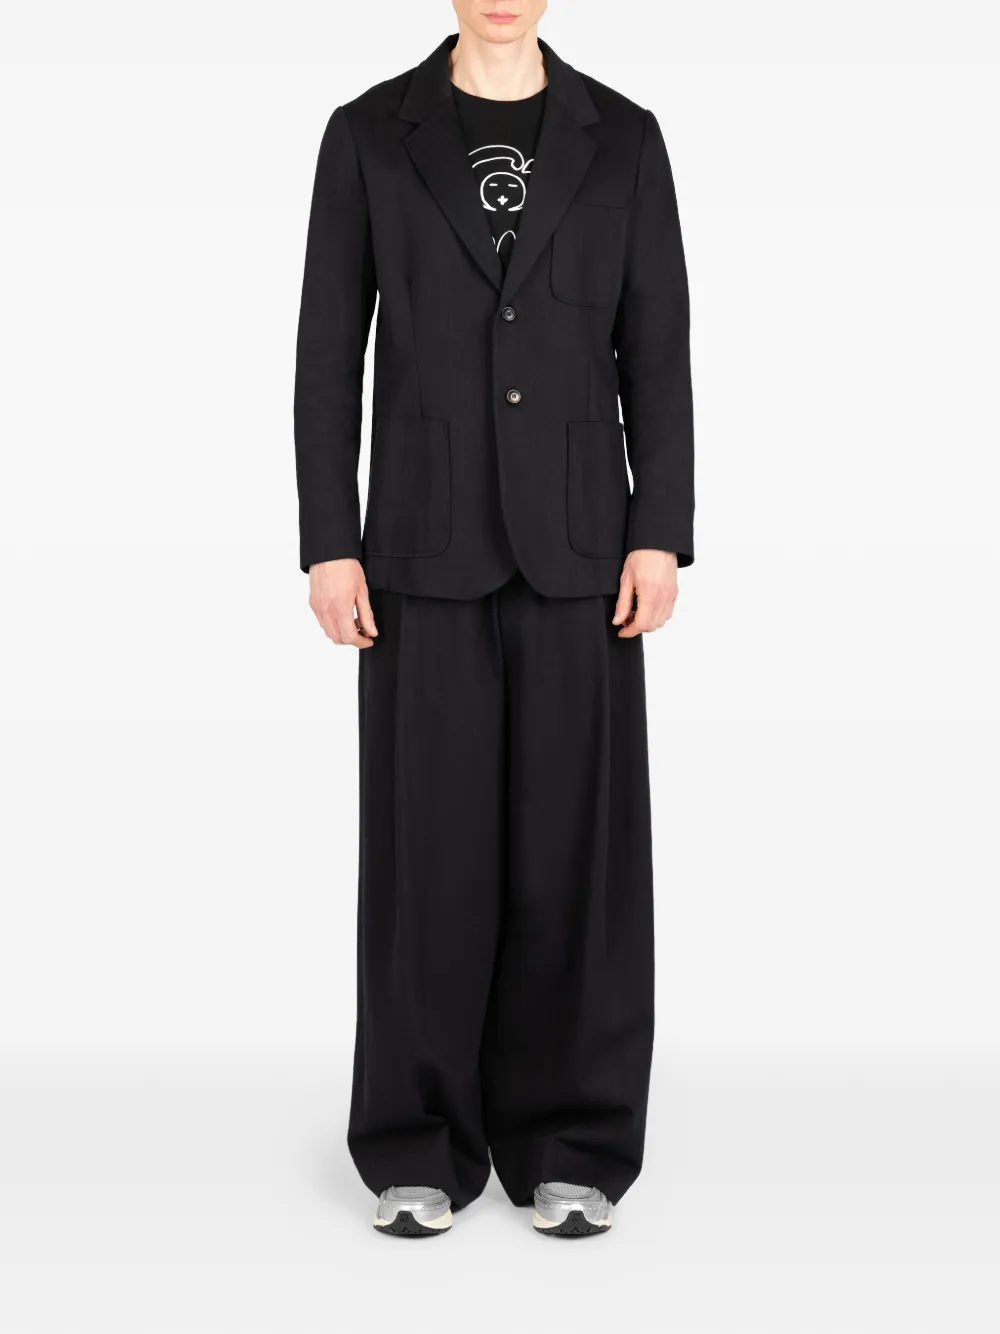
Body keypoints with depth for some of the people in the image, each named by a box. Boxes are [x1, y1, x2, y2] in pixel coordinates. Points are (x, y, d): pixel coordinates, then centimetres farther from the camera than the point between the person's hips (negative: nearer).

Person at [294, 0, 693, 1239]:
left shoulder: (623, 137, 6)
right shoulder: (369, 134, 3)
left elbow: (656, 349, 3)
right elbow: (329, 350, 1)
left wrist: (659, 537, -6)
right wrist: (328, 544, -6)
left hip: (576, 536, 1)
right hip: (427, 540, -1)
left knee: (575, 836, 1)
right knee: (428, 837, 1)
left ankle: (570, 1145, 13)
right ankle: (421, 1148, 13)